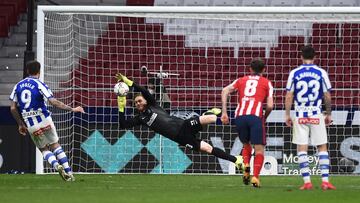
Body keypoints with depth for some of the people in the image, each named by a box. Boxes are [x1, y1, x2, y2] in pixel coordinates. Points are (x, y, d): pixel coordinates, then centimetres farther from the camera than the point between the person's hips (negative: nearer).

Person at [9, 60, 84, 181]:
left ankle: (56, 165, -14)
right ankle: (68, 173, 3)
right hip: (45, 121, -2)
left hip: (31, 126, 2)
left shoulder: (18, 86, 6)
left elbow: (13, 108, 6)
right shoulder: (39, 85, -7)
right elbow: (54, 102, -16)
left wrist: (21, 124, 16)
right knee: (55, 145, 11)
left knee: (44, 149, 14)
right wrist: (72, 109, -11)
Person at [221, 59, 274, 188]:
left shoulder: (242, 80, 23)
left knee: (246, 145, 24)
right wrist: (265, 117, 24)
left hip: (240, 116, 3)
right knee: (259, 150, 3)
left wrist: (224, 112, 8)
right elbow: (270, 105, 5)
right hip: (255, 117, -3)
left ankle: (246, 167, 0)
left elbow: (225, 91, 8)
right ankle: (255, 177, -13)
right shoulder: (266, 83, 16)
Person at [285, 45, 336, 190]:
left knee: (302, 149, 3)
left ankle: (307, 182, -2)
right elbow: (327, 96, 2)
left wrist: (287, 115, 6)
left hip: (300, 116, 0)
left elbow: (289, 96, -1)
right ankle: (325, 181, -2)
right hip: (316, 115, 0)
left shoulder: (294, 73, 0)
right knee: (322, 147, 6)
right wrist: (328, 114, 13)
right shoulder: (321, 73, 0)